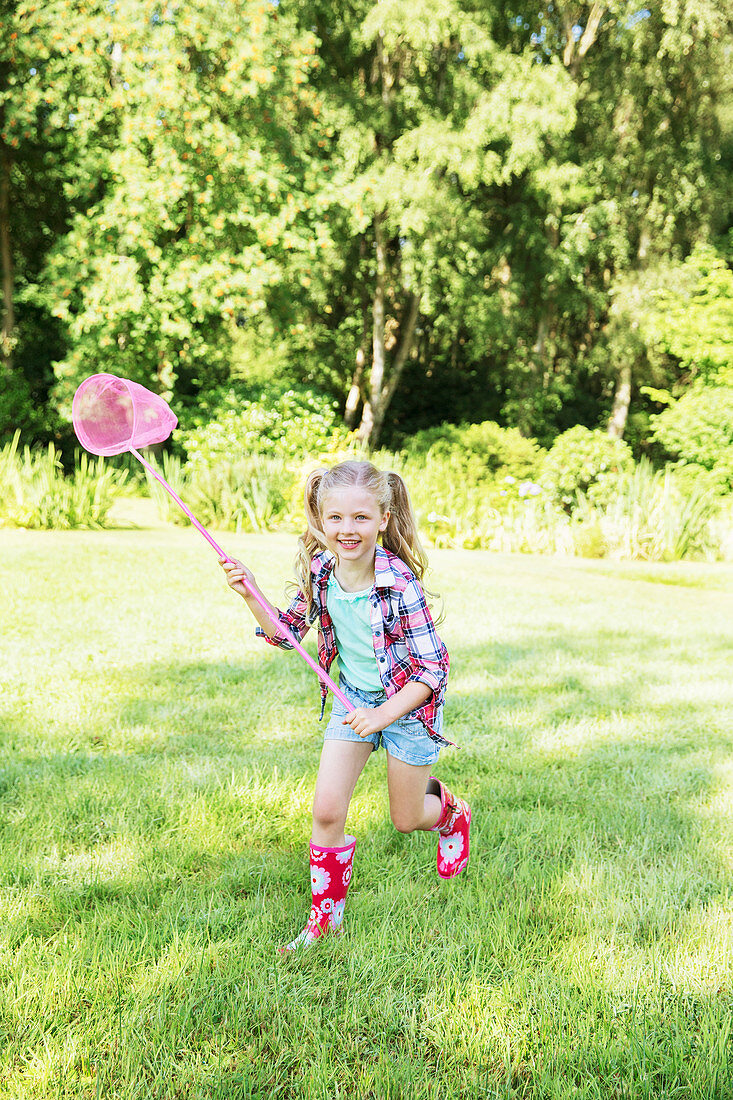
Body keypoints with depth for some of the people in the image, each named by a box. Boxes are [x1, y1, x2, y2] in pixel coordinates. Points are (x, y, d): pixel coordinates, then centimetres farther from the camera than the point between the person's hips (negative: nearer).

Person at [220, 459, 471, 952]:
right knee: (326, 810, -3)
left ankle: (451, 812, 48)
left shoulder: (400, 584, -30)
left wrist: (384, 715, -32)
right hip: (354, 697, 4)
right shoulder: (320, 570, -13)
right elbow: (287, 632, 3)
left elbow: (433, 667, -24)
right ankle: (326, 917, 16)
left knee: (405, 820, 12)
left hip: (409, 700, -4)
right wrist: (251, 594, -12)